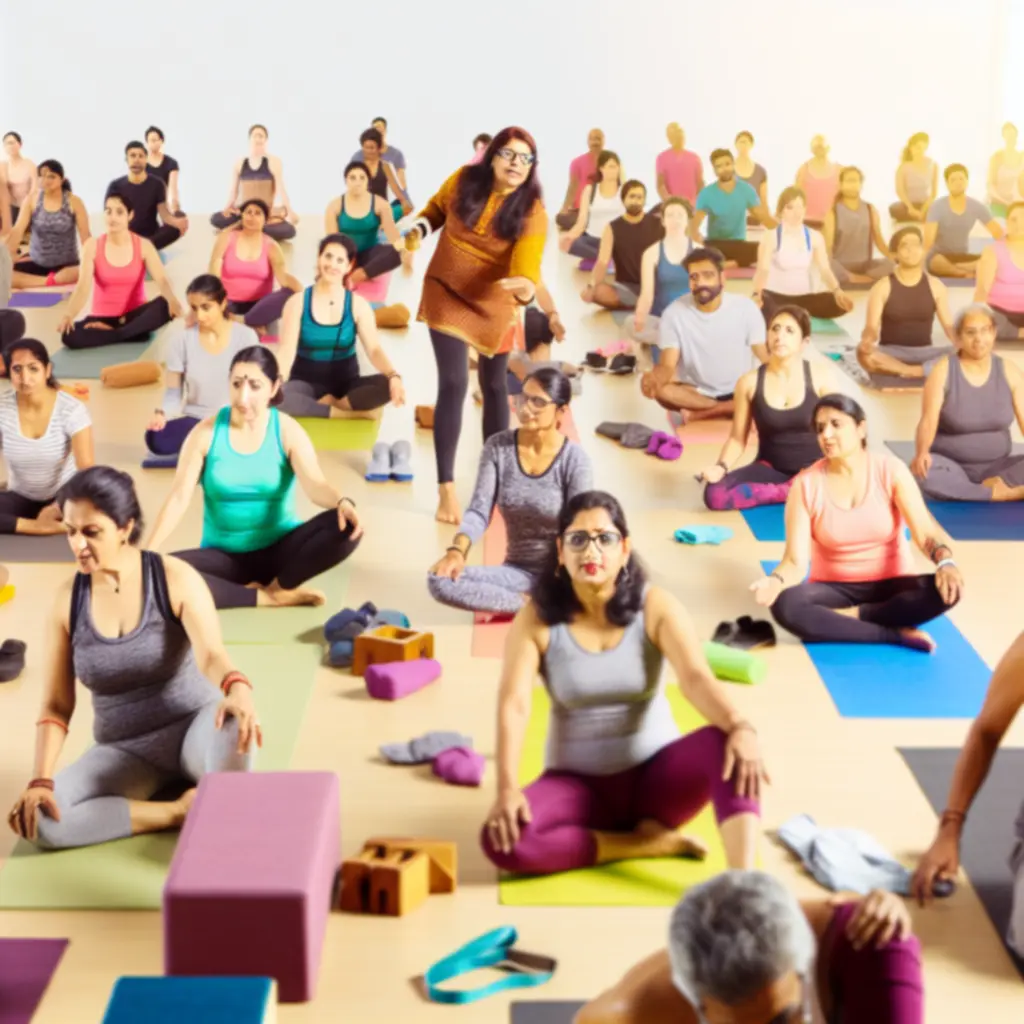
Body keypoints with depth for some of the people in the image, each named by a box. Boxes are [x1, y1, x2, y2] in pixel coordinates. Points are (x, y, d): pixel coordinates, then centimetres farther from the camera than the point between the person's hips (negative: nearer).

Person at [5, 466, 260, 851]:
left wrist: (237, 687, -53)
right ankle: (181, 812, -18)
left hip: (193, 730, -3)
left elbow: (212, 655, -28)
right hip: (125, 751, 3)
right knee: (36, 817, -25)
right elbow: (56, 705, -3)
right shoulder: (69, 598, -4)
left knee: (234, 721, -41)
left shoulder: (175, 578, -12)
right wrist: (40, 780, -18)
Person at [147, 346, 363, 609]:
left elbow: (314, 484, -22)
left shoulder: (288, 431, -7)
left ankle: (278, 586, -15)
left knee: (344, 528, -28)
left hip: (280, 549, -1)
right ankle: (268, 598, -22)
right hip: (224, 555, 1)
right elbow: (179, 497, -11)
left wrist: (342, 503, -46)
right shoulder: (206, 433, -6)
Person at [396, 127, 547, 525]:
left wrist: (526, 286, -56)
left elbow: (527, 263, -34)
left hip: (495, 302, 1)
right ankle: (446, 489, -8)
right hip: (447, 292, -1)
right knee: (454, 384, -12)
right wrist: (419, 230, -11)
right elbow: (438, 208, 9)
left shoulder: (532, 212, -19)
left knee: (494, 386, 14)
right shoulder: (464, 181, -13)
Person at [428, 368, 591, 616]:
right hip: (519, 571, 5)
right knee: (440, 580, -25)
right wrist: (457, 551, -28)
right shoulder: (498, 447, -3)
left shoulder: (574, 459, -10)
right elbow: (479, 511, -7)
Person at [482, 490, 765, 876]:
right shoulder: (537, 619, -10)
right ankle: (653, 841, -17)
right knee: (502, 839, -29)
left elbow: (696, 677, -24)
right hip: (579, 784, 0)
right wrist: (507, 788, -33)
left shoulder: (656, 607, -10)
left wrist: (740, 728, -45)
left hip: (657, 774, 0)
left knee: (726, 745, -31)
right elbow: (513, 704, -18)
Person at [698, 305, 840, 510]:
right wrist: (721, 467, -17)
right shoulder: (750, 381, -2)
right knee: (715, 494, -27)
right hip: (772, 469, 2)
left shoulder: (821, 376, -4)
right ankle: (792, 492, -16)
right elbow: (738, 438, 3)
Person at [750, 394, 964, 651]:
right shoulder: (805, 485, -7)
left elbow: (925, 532, -16)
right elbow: (796, 560, -12)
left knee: (945, 590, -31)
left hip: (891, 584, 0)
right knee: (786, 605, -33)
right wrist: (775, 580, -35)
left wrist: (945, 561, -38)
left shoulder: (890, 470, -8)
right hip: (834, 588, 0)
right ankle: (897, 634, -28)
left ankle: (845, 618, -21)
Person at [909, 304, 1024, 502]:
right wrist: (922, 453, -36)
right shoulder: (943, 371, -6)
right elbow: (928, 420, -15)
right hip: (952, 467, -2)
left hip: (996, 467, 2)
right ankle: (1001, 493, -30)